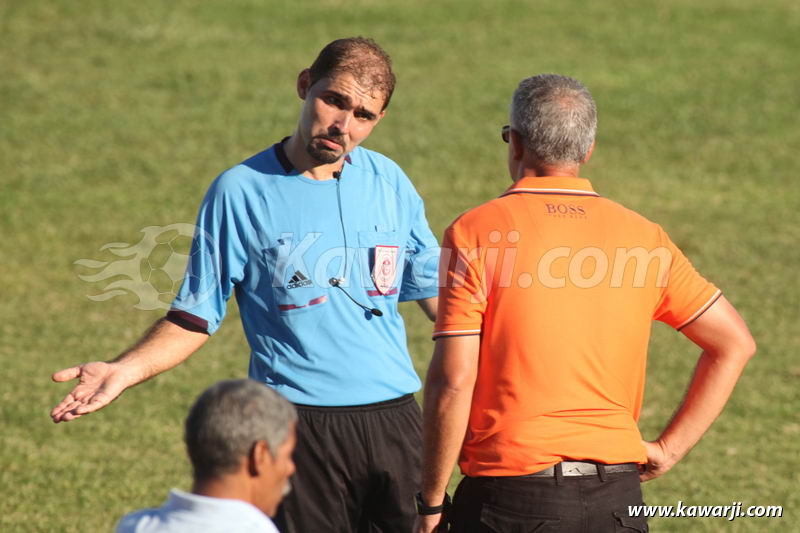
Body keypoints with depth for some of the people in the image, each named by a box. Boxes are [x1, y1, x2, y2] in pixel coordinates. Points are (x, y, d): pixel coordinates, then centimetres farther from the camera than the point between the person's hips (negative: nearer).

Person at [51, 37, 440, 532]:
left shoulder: (388, 181, 8)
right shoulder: (241, 191, -4)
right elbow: (196, 317, 0)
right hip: (300, 428, -4)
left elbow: (434, 290, 19)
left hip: (394, 417, 4)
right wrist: (126, 370, -14)